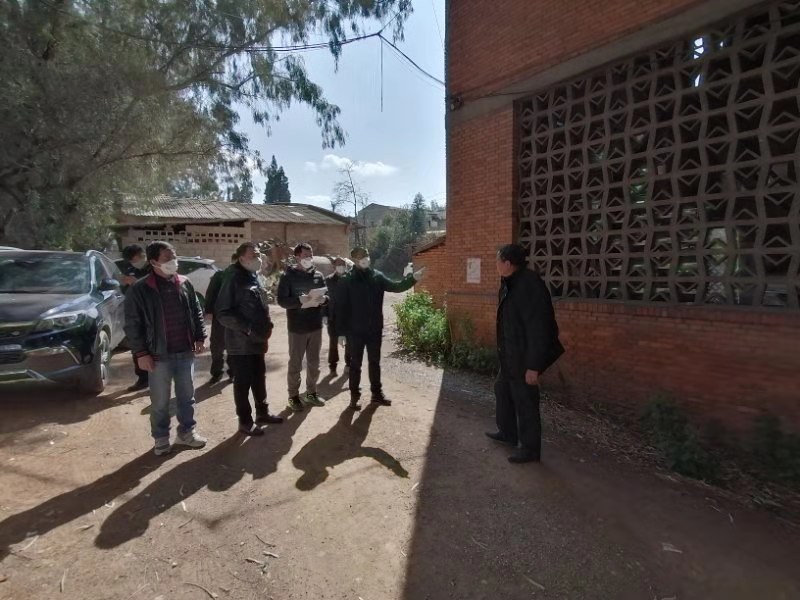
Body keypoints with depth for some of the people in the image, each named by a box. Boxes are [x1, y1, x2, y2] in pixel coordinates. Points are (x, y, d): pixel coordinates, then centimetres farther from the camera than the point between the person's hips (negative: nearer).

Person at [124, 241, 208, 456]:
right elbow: (132, 324, -8)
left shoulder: (185, 284, 4)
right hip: (159, 355, -4)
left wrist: (200, 337, 6)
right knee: (160, 402, 10)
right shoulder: (140, 290, -9)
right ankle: (161, 439, 28)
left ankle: (187, 432, 32)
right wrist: (141, 353, -10)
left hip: (185, 352, 4)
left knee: (187, 397, 15)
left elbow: (197, 312, 12)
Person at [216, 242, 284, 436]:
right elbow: (222, 312, -17)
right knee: (243, 382, 5)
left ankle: (262, 413, 33)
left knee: (259, 379, 18)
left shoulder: (256, 279, 12)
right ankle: (245, 421, 18)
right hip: (240, 343, -7)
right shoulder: (233, 281, -13)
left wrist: (267, 324, 7)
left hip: (257, 341, 8)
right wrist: (247, 328, -23)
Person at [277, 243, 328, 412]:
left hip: (316, 326, 4)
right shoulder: (288, 277, -6)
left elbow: (327, 295, 9)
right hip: (297, 328, -4)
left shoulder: (319, 275, 7)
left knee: (314, 363, 14)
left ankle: (311, 393, 29)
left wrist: (322, 299, -14)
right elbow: (282, 300, -13)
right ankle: (293, 396, 19)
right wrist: (301, 300, -27)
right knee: (295, 364, 5)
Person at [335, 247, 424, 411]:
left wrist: (413, 278, -20)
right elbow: (341, 307, -7)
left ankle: (377, 393, 29)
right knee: (355, 364, 8)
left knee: (375, 363, 15)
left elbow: (395, 286, -4)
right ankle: (354, 396, 20)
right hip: (355, 331, -3)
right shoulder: (347, 281, -7)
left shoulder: (378, 277, 3)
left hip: (375, 330, 3)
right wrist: (341, 332, -10)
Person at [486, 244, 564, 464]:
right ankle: (508, 433, 42)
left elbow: (538, 328, -27)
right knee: (502, 390, 23)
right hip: (511, 355, 10)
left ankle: (530, 449, 22)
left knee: (525, 402, 4)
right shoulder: (512, 283, 6)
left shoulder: (529, 285, -25)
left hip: (524, 357, -10)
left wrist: (534, 365, -25)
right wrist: (503, 352, 19)